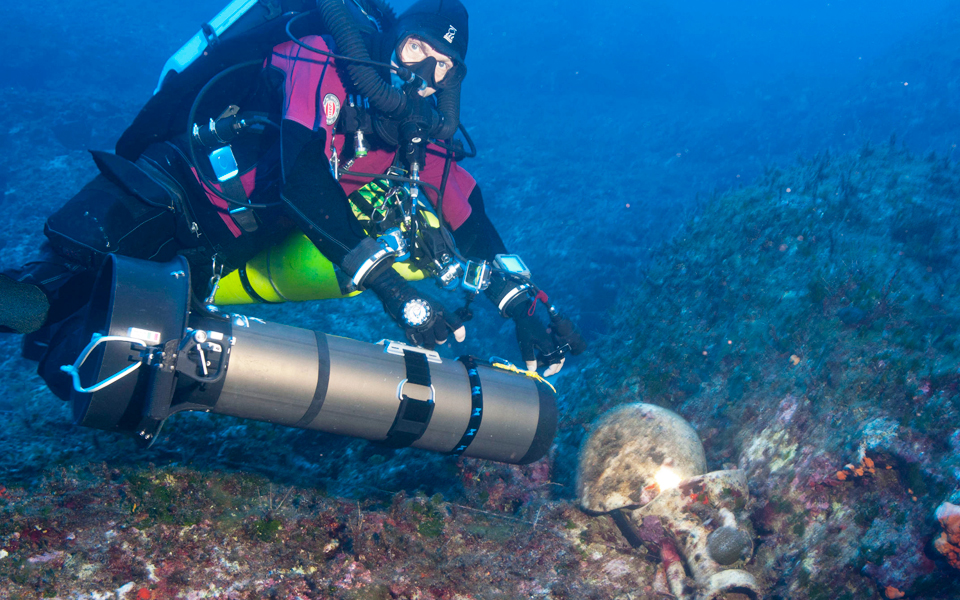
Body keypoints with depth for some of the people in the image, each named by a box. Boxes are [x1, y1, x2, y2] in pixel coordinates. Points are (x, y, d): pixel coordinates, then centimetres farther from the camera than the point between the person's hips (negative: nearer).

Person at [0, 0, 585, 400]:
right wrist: (392, 287, -35)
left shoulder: (422, 144, 1)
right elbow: (303, 180, -31)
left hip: (211, 262, 5)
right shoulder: (323, 62, -19)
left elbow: (475, 226, 8)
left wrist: (528, 309, -5)